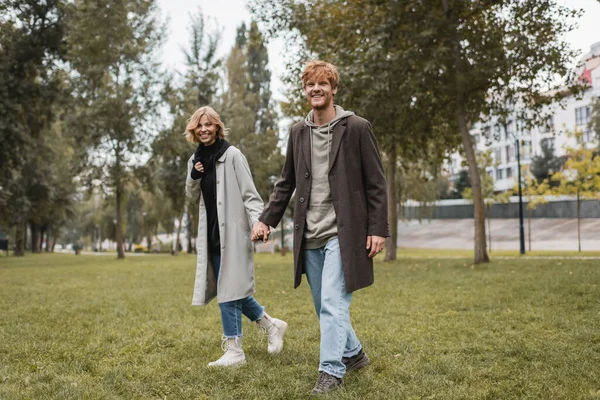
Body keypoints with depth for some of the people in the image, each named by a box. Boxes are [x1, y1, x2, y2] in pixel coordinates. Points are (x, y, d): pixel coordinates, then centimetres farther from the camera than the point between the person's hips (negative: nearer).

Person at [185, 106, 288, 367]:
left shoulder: (232, 155, -8)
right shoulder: (196, 159, 11)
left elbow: (249, 193, -12)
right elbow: (193, 198, 19)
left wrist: (258, 222, -26)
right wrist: (193, 177, -2)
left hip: (232, 233, -7)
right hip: (212, 235, 7)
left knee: (228, 290, -6)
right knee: (230, 289, 12)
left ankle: (234, 351, 4)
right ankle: (271, 325, 28)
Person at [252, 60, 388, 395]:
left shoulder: (357, 128, -4)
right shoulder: (298, 133, 11)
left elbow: (376, 184, -5)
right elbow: (287, 183, 17)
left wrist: (378, 229, -10)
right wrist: (267, 219, 9)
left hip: (342, 232, -5)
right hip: (309, 236, 6)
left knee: (333, 303, -10)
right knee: (325, 305, 13)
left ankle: (331, 370, 1)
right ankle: (354, 354, 32)